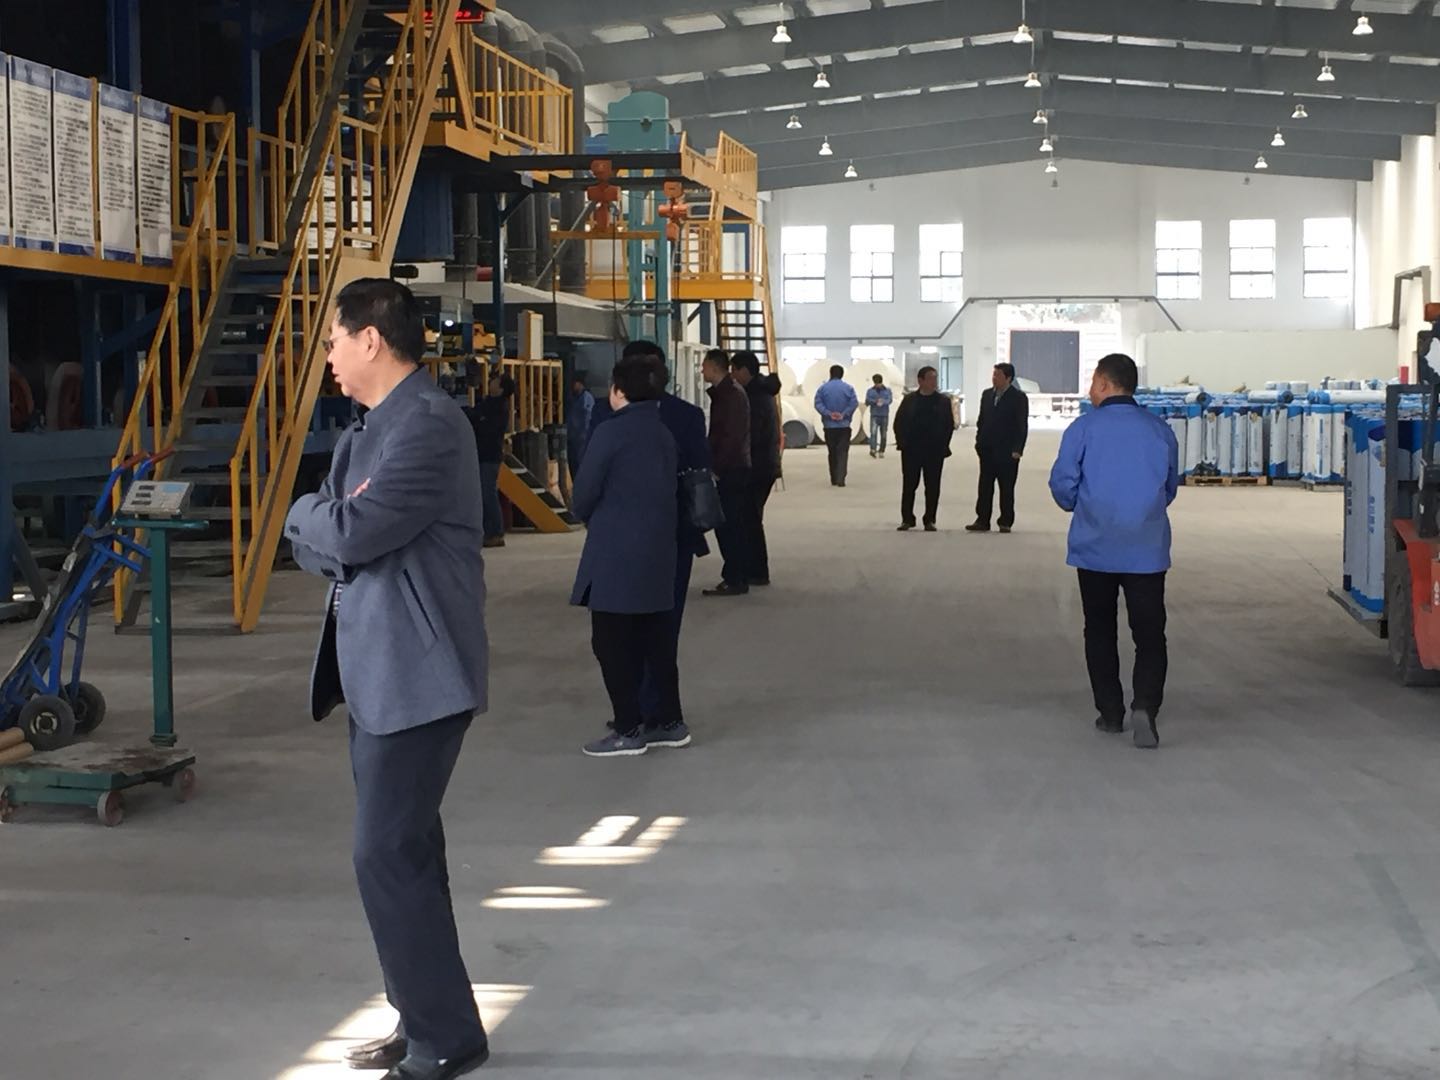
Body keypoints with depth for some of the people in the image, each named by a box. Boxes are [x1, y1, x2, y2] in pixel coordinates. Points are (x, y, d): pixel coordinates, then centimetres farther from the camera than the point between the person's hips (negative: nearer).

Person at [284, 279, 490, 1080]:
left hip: (416, 672, -10)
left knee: (388, 855, -9)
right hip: (381, 670, 10)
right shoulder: (372, 429, 16)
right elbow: (315, 545, 13)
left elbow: (349, 532, -24)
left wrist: (310, 513, -3)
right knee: (404, 850, 15)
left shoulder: (428, 422, -17)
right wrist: (327, 528, -9)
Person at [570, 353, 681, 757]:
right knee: (656, 638, 14)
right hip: (658, 552, 7)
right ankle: (669, 719, 20)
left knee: (613, 644, -1)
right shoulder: (663, 432, 8)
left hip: (615, 554, -7)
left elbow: (585, 493, -10)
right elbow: (669, 487, 10)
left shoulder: (611, 432, -13)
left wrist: (586, 516, 10)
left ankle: (628, 730, 0)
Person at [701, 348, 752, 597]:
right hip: (731, 470, 10)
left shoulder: (732, 394, -14)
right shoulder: (723, 392, 16)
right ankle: (738, 578, 17)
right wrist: (713, 465, 16)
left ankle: (734, 580, -5)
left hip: (731, 471, -10)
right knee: (733, 526, 12)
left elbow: (732, 435, -20)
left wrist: (716, 467, -18)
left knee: (728, 525, -7)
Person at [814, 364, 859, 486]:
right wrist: (844, 414, -12)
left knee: (832, 452, 12)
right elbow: (854, 403, -11)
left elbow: (818, 404, -10)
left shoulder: (823, 388, 1)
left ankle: (834, 479, 16)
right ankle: (840, 479, -17)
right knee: (843, 452, -3)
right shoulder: (848, 388, 0)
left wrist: (829, 413, -14)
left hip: (829, 426, 1)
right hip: (844, 425, -1)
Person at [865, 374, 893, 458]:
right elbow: (867, 402, 2)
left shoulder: (887, 390, 7)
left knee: (883, 434, 4)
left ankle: (881, 451, 13)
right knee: (873, 432, -19)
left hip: (884, 415, 1)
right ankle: (873, 450, -29)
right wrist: (875, 401, -16)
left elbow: (890, 400, -10)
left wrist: (883, 401, -31)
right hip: (874, 415, -1)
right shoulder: (870, 391, 8)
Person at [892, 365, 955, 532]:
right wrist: (902, 442, -4)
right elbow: (899, 422, 6)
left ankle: (930, 520, 10)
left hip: (935, 451, 0)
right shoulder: (909, 400, 6)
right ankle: (907, 519, 9)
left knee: (932, 487, 2)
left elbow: (949, 425, 4)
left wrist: (943, 446, -5)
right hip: (911, 451, 0)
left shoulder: (943, 401, 5)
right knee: (909, 485, 3)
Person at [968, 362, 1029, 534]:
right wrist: (979, 442, 6)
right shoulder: (987, 394, 11)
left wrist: (1017, 449, -13)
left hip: (1007, 451, -5)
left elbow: (1022, 425, -7)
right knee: (985, 487, 4)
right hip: (988, 449, 5)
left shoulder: (1018, 397, -4)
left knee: (1006, 488, 2)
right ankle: (982, 521, 6)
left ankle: (1006, 522, 8)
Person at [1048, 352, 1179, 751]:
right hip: (1147, 550, 1)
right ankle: (1145, 706, -17)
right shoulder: (1160, 431, 1)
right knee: (1149, 634, 3)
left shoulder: (1085, 428, -7)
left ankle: (1110, 713, 17)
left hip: (1094, 549, -1)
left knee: (1100, 632, 14)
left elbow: (1062, 483, -5)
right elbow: (1170, 488, 11)